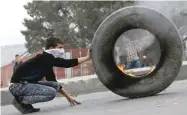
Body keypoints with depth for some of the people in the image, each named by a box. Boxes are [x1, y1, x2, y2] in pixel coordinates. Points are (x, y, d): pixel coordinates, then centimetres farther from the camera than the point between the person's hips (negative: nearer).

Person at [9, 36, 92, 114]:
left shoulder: (47, 60, 12)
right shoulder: (45, 57, -16)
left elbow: (53, 81, 19)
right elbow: (66, 63, -22)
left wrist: (68, 97, 18)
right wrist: (87, 57, -17)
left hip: (25, 84, 10)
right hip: (18, 86, -10)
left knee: (55, 85, 6)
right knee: (51, 92, -21)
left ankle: (26, 103, 5)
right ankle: (20, 100, -9)